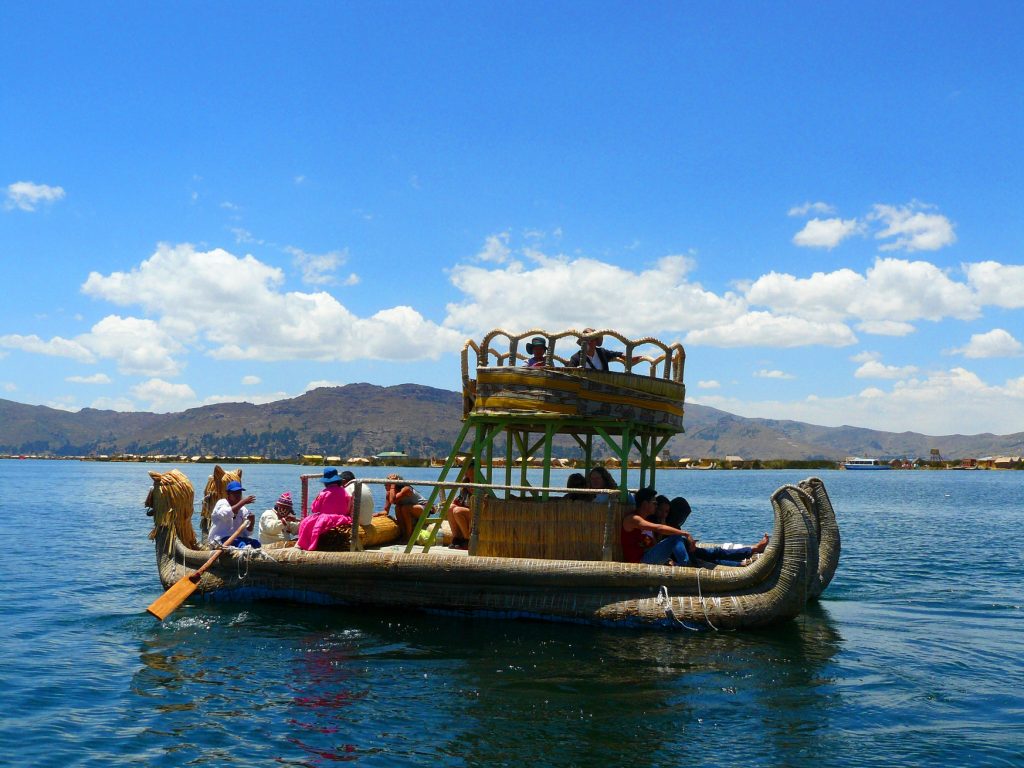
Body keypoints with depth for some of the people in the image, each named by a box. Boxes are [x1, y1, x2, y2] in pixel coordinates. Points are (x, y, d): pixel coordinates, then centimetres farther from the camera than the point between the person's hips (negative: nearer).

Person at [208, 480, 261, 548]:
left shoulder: (243, 510, 12)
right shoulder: (221, 503, -2)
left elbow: (246, 532, 9)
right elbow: (226, 514, -28)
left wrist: (252, 522, -12)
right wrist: (243, 502, -28)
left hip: (236, 538, 6)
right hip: (219, 540, -6)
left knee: (256, 543, -21)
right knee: (241, 544, -33)